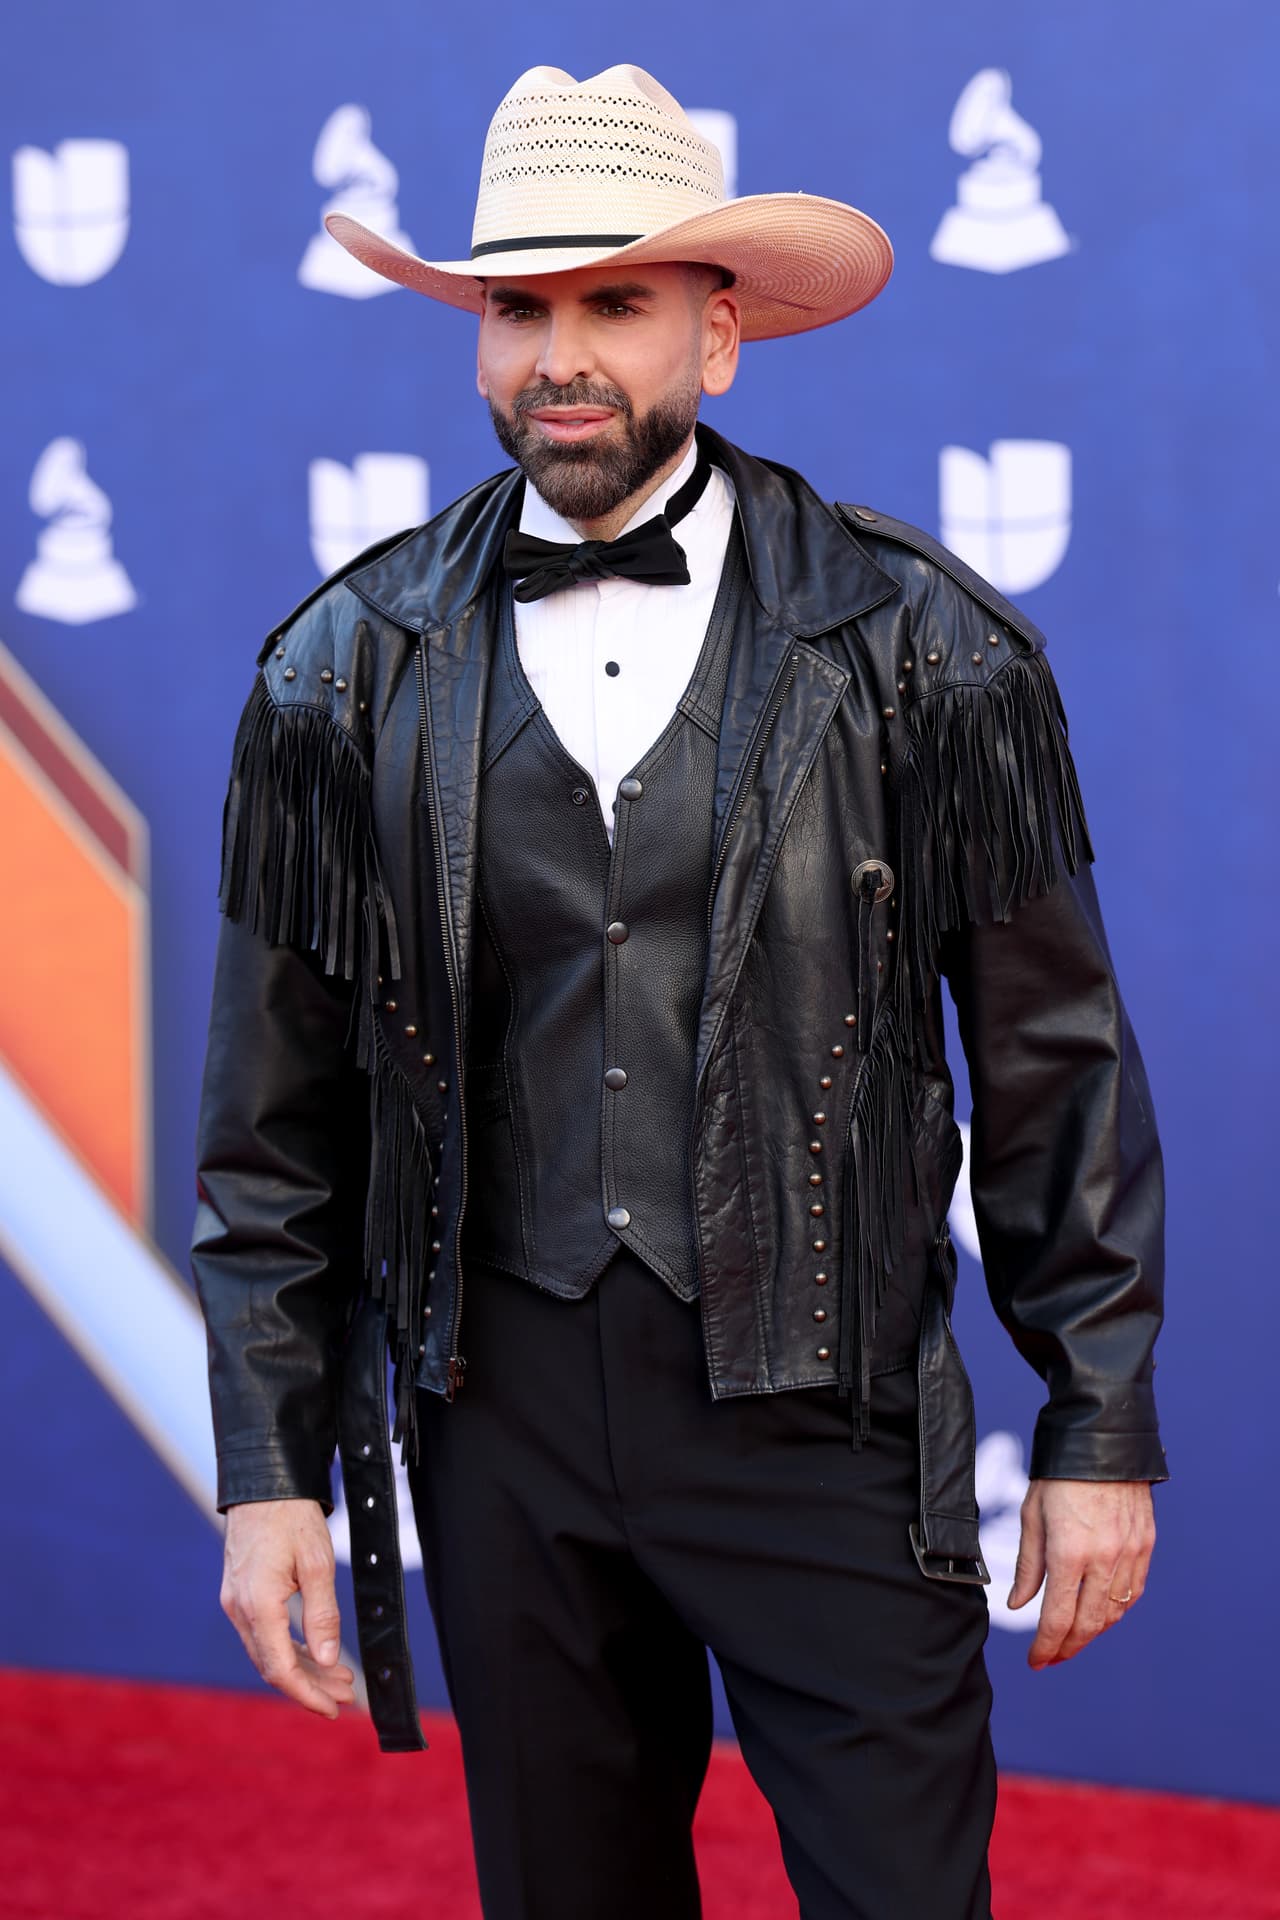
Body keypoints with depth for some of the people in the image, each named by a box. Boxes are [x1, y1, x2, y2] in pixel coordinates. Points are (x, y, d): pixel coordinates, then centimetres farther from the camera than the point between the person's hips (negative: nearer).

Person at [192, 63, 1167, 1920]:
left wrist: (1103, 1430, 1)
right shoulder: (354, 673, 3)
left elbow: (1057, 1067, 2)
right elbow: (276, 1118, 7)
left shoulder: (921, 648, -2)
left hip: (824, 1407, -2)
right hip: (506, 1416, 2)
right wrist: (269, 1471, 3)